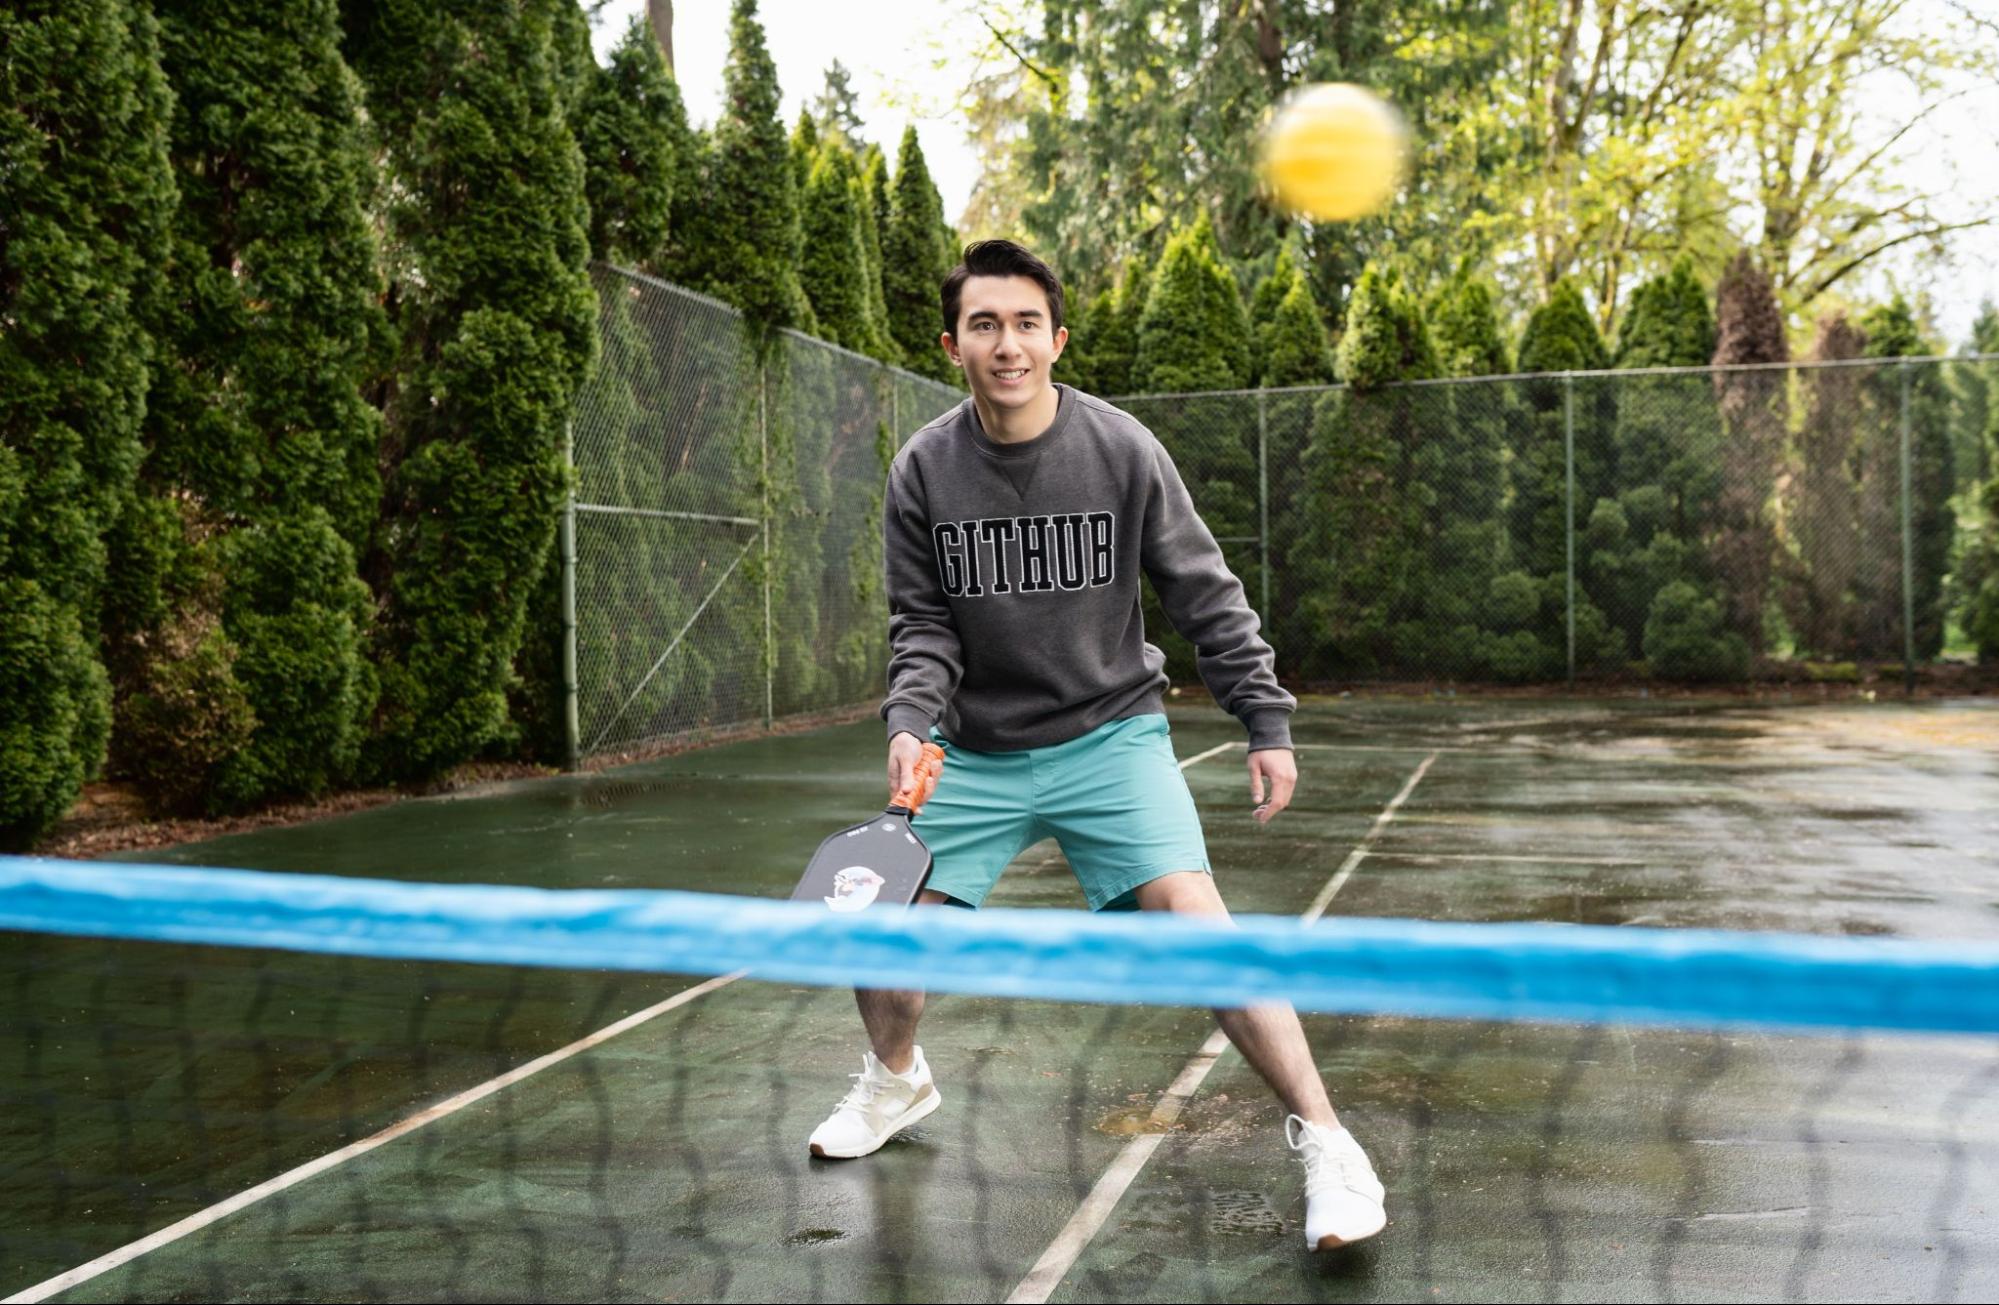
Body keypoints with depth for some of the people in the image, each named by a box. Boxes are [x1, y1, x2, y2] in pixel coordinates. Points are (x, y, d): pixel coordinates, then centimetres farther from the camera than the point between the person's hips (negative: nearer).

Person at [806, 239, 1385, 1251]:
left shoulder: (1122, 451, -10)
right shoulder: (922, 471, -5)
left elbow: (1206, 597, -3)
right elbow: (922, 626, 0)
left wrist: (1267, 722, -5)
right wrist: (910, 721, -18)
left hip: (1109, 735, -3)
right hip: (977, 753, 3)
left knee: (1194, 922, -21)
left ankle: (1324, 1143, -8)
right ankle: (896, 1081, 36)